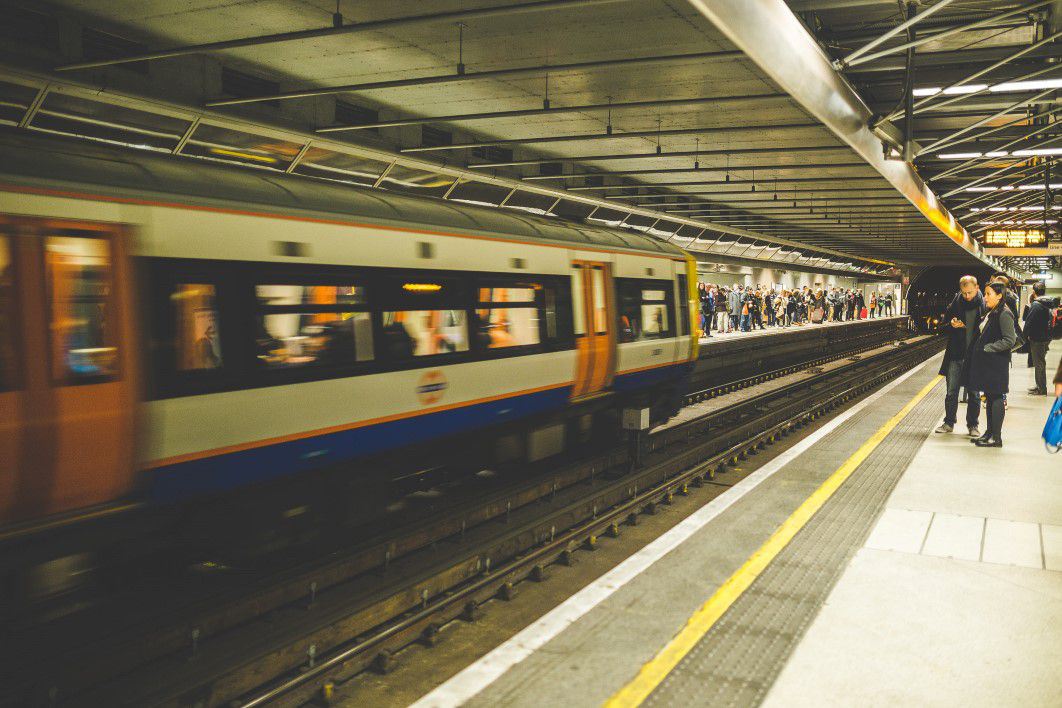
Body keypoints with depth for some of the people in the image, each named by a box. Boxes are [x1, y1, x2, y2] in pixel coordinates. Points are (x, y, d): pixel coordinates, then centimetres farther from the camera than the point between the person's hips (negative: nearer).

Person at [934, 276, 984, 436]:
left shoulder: (984, 304, -8)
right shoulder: (956, 301, 0)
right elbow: (946, 318, 13)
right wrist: (951, 323, -7)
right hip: (956, 354, 2)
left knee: (974, 393, 9)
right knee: (951, 391, 8)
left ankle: (972, 425, 21)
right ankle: (949, 423, 20)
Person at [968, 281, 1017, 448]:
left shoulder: (1004, 314, -15)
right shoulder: (991, 313, 14)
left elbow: (1010, 340, -20)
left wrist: (987, 348, -16)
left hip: (997, 364, -9)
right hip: (986, 362, 9)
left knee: (996, 398, -4)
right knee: (989, 397, 14)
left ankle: (996, 437, 1)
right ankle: (990, 432, 21)